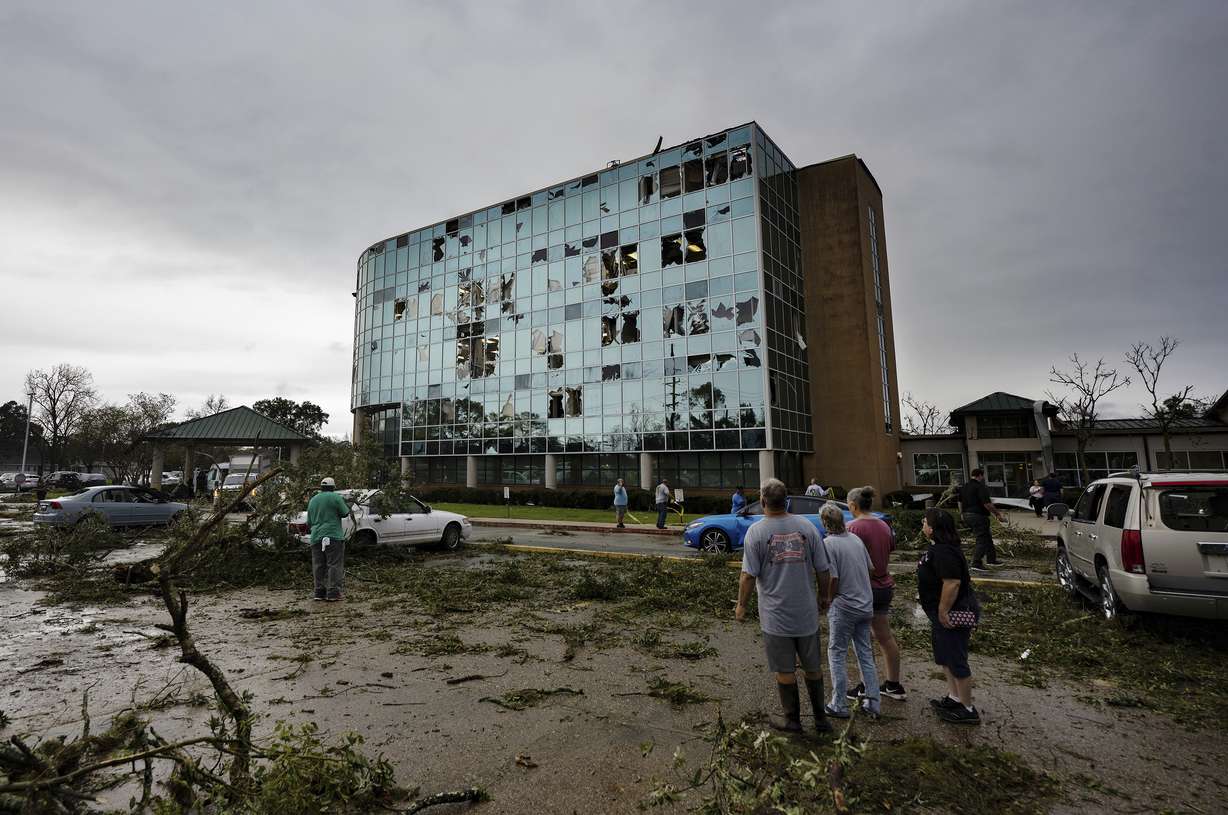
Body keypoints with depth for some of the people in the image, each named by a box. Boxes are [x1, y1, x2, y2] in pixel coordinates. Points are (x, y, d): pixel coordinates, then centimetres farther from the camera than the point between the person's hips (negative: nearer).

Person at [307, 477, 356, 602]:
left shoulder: (312, 500, 16)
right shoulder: (335, 497, -3)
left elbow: (309, 522, 21)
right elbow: (345, 513, -3)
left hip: (316, 537, 6)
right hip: (333, 536, -6)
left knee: (319, 566, 10)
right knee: (334, 565, -4)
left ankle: (319, 592, 13)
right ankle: (333, 593, -6)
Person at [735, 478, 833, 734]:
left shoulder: (756, 531, -11)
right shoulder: (807, 527, -3)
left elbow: (749, 576, -12)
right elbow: (823, 570, 2)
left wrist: (741, 605, 2)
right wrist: (822, 596, 19)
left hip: (775, 615, -3)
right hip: (807, 612, 3)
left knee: (785, 670, 11)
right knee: (812, 667, 19)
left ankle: (792, 720, 24)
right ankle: (820, 718, 30)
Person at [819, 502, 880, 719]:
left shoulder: (828, 543, -18)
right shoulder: (856, 538, 2)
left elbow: (833, 578, -20)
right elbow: (870, 567, 8)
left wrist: (827, 599, -4)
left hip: (843, 607, -6)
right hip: (866, 604, 6)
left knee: (837, 654, 6)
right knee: (865, 653, 16)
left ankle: (839, 705, 13)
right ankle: (872, 703, 22)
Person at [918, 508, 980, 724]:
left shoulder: (944, 552, -26)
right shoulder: (938, 547, 8)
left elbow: (952, 583, -32)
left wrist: (943, 611, -25)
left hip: (952, 616, -11)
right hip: (940, 615, 11)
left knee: (956, 661, 1)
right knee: (944, 658, 21)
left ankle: (968, 710, 13)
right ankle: (954, 698, 34)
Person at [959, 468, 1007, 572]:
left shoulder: (964, 487, 12)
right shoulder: (980, 487, -15)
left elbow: (960, 502, 17)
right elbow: (987, 504, -20)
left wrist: (962, 514, 27)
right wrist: (997, 514, -11)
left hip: (967, 515, 9)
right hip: (978, 516, -9)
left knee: (987, 536, 21)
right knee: (982, 540, -4)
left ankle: (992, 559, 27)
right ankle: (976, 564, -7)